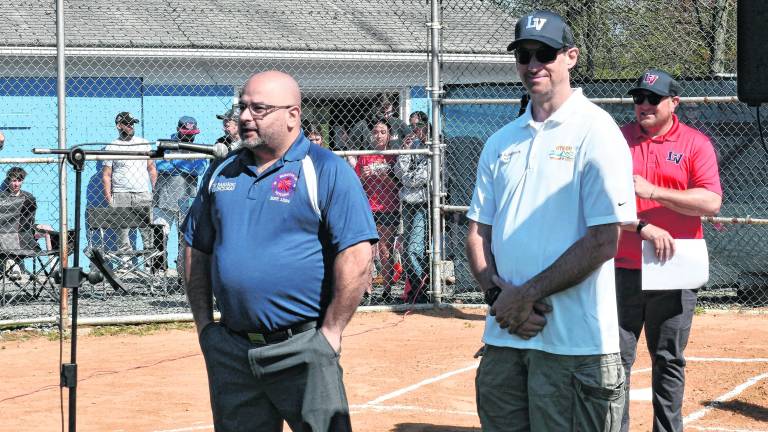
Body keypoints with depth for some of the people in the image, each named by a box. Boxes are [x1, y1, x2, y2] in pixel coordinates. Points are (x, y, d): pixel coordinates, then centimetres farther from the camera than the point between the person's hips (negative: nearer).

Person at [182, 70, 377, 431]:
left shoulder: (326, 171, -6)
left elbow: (356, 258, -12)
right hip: (230, 354, 6)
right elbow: (197, 250, 20)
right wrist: (204, 324, 11)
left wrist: (330, 334, -13)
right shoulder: (223, 172, 12)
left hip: (302, 351, -6)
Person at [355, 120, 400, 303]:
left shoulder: (393, 157, 7)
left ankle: (387, 290, 2)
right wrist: (363, 176, -9)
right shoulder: (364, 157, 10)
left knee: (386, 251, -2)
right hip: (368, 209, 1)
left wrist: (383, 175, -13)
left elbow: (397, 185, 2)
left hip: (389, 209, -1)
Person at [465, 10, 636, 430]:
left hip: (574, 340, -6)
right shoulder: (501, 141, 14)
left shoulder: (595, 131, -5)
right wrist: (498, 292, -4)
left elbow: (603, 242, -12)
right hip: (503, 335, 6)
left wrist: (527, 294, -12)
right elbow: (478, 232, 15)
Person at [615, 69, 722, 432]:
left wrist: (653, 191, -18)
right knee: (617, 358, 0)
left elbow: (711, 202, -10)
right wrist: (642, 227, -18)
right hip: (622, 268, 1)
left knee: (669, 361, 7)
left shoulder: (696, 143, 1)